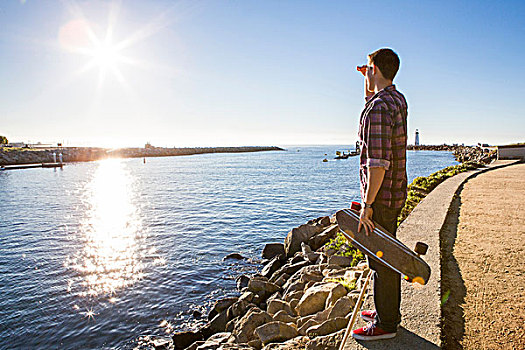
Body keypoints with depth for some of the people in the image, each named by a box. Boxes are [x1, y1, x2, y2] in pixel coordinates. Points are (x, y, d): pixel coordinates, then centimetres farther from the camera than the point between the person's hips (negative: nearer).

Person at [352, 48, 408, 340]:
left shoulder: (378, 109, -21)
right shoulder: (398, 99, 9)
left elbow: (378, 163, -26)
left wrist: (367, 204, -23)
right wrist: (368, 83, 18)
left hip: (381, 196, -10)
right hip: (395, 195, 10)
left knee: (382, 260, 2)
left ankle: (385, 324, 17)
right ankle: (389, 311, 35)